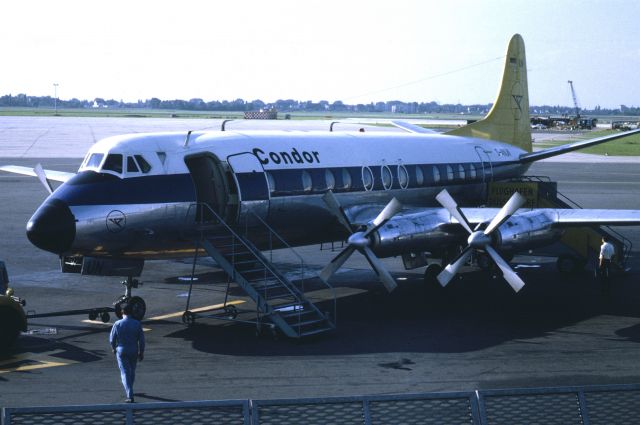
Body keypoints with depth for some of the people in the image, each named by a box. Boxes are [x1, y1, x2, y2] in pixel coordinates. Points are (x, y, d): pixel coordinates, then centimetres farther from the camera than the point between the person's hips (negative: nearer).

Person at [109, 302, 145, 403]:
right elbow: (141, 339, -6)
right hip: (134, 351, 2)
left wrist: (113, 348, 16)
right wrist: (141, 353, 4)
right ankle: (129, 390, 41)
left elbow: (112, 339, -4)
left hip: (121, 351, -2)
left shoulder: (117, 324, -12)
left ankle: (130, 396, -11)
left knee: (125, 373, -1)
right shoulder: (137, 324, -9)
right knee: (132, 371, 22)